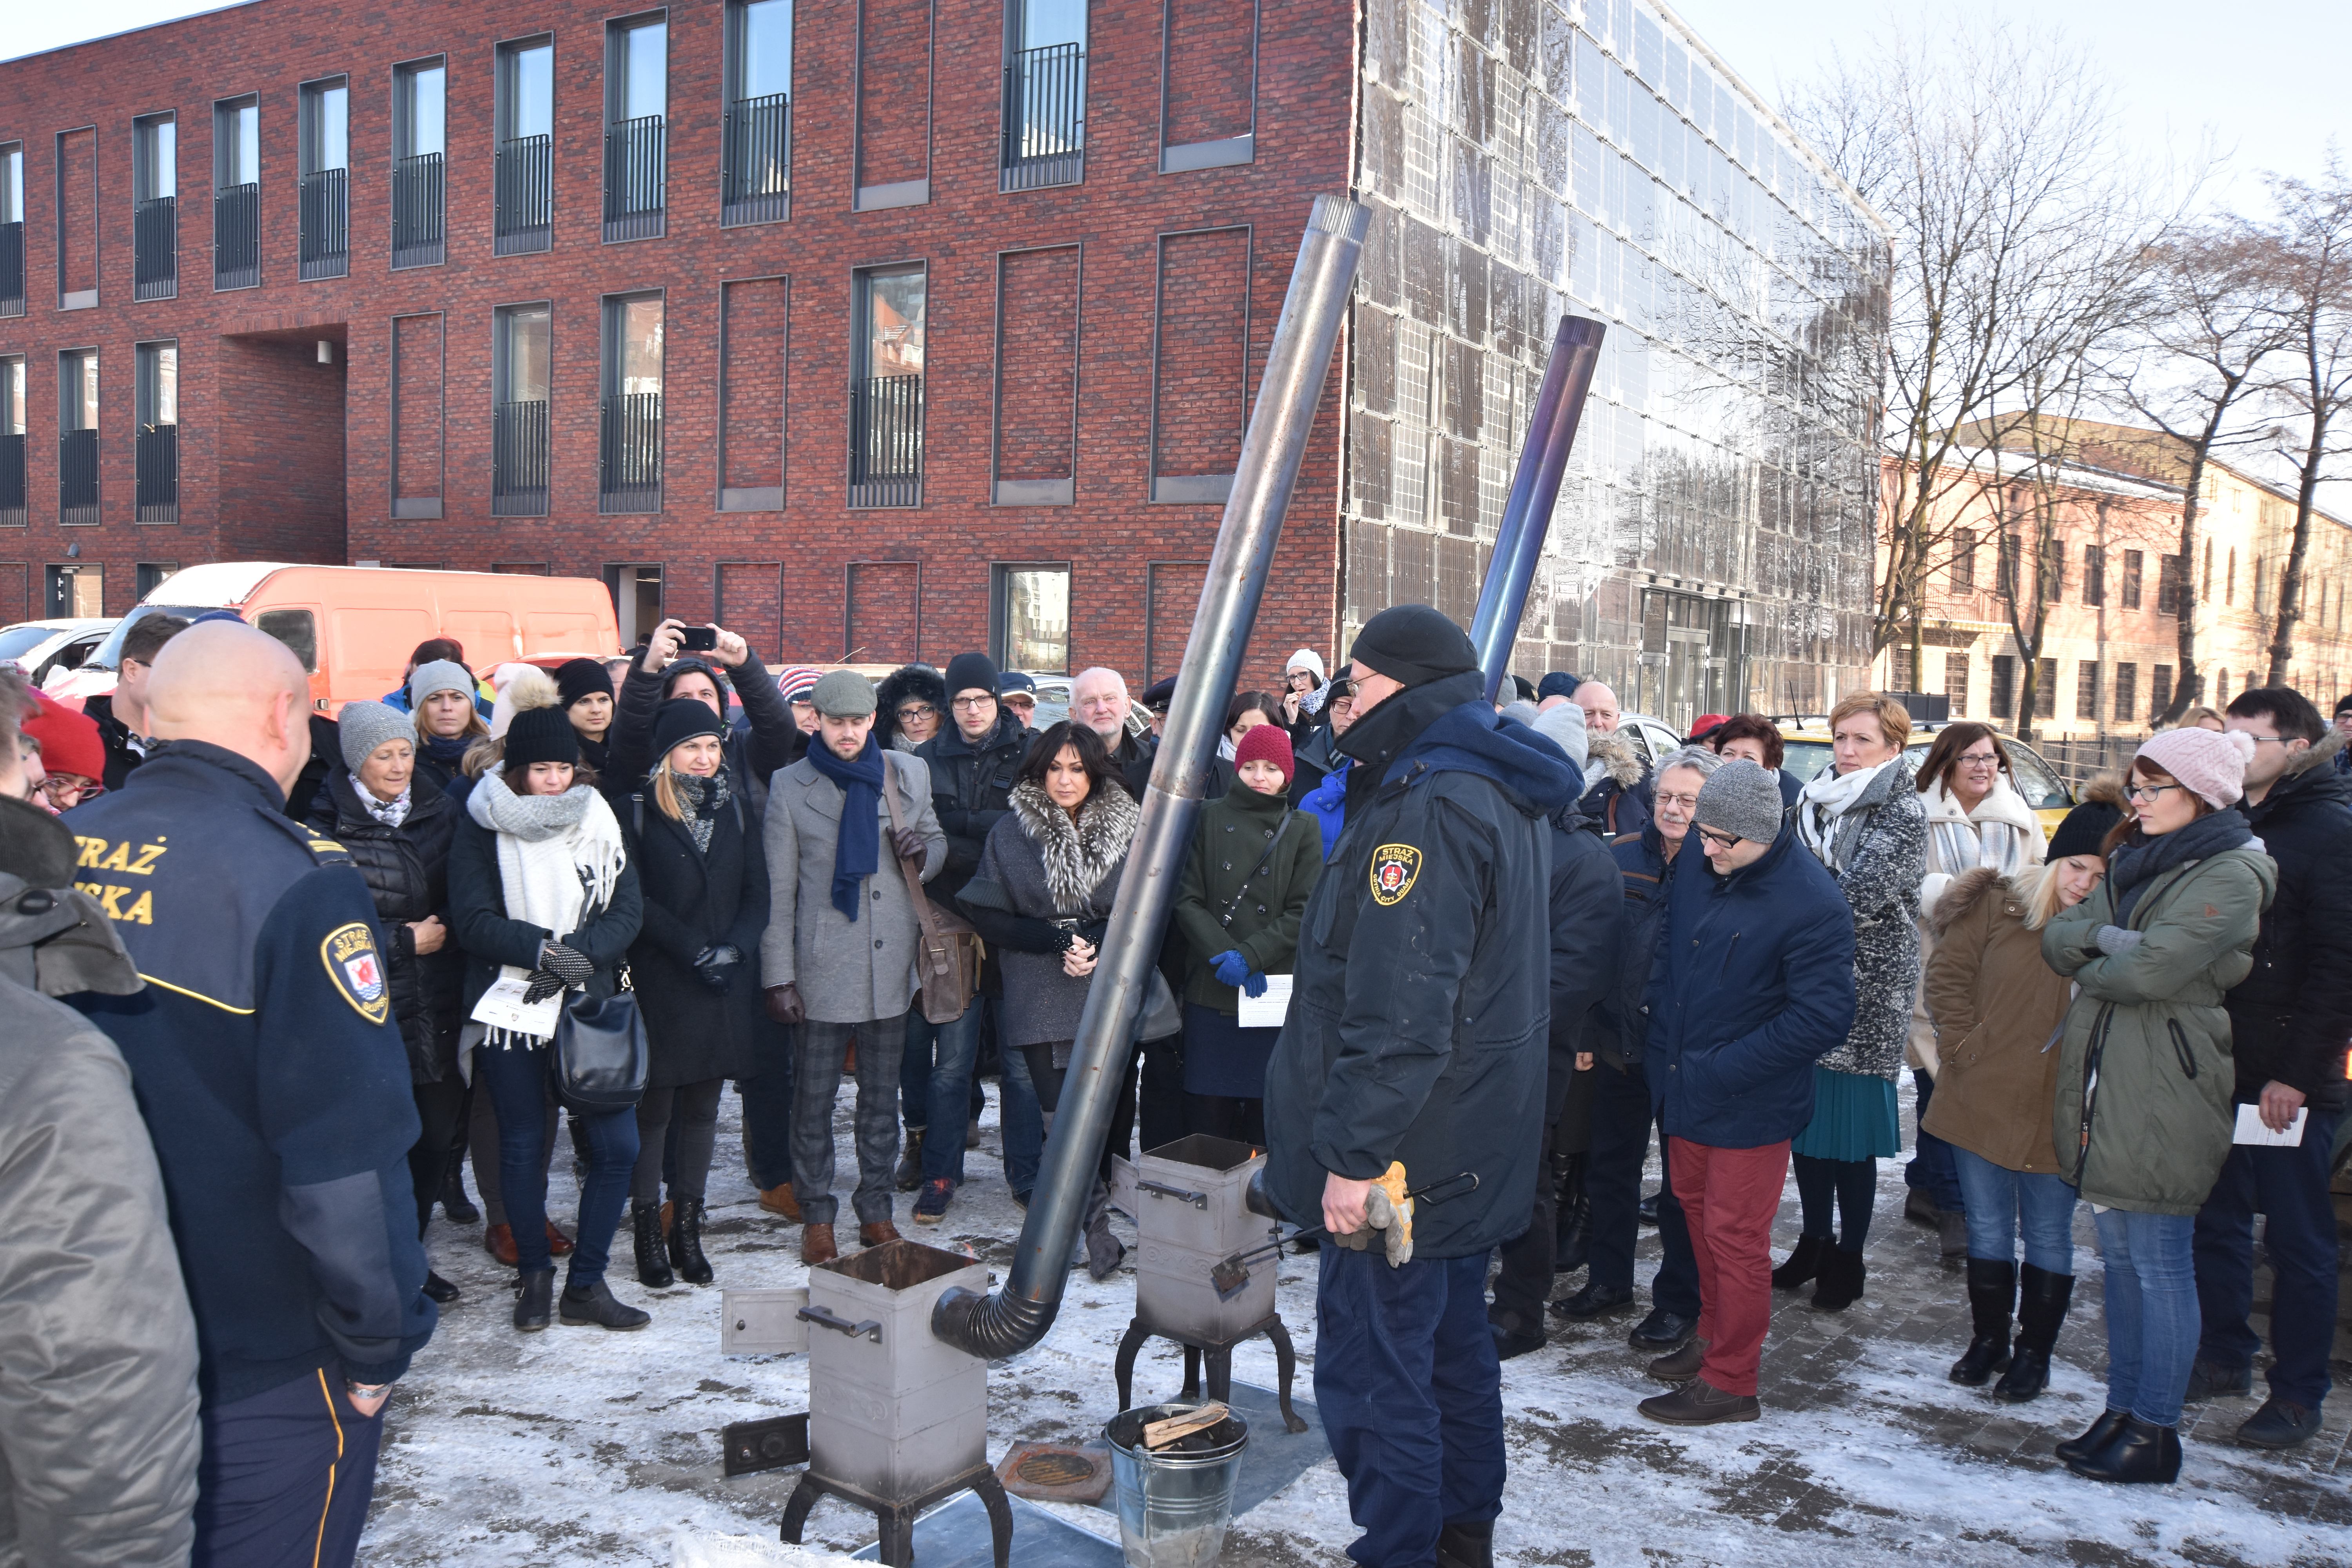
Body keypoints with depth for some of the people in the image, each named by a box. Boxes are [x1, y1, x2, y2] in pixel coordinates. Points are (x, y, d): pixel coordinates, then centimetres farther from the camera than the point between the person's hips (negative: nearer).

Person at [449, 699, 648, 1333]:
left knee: (617, 1143, -3)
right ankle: (535, 1275, 25)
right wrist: (545, 950, -21)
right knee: (523, 1144, 6)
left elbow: (628, 911, 0)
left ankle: (586, 1285, 10)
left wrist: (575, 956, -16)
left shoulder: (599, 822, 6)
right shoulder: (482, 827, -1)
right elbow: (473, 921, -8)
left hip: (588, 1004, 2)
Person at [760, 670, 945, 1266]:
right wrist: (778, 977, -6)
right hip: (822, 964, -2)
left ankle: (876, 1209, 25)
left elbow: (938, 843, 18)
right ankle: (816, 1216, 18)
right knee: (815, 1096, 4)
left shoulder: (910, 773, 5)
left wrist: (924, 850, -8)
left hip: (891, 964, 3)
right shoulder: (791, 787, -2)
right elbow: (778, 889, -2)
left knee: (883, 1094, 12)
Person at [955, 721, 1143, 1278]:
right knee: (1061, 1115, -7)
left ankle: (1088, 1209, 22)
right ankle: (1094, 1223, 4)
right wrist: (1056, 938, -12)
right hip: (1041, 997, -1)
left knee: (1109, 1108, 1)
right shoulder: (1011, 831, 4)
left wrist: (1100, 944, -14)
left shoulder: (1129, 830, 4)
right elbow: (985, 914, 1)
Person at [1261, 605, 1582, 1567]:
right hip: (1479, 1148, 11)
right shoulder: (1507, 794, 13)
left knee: (1370, 1370, -1)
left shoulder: (1427, 808, -21)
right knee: (1454, 1343, 21)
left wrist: (1354, 1152, -23)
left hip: (1408, 1157, -11)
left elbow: (1398, 1010, -27)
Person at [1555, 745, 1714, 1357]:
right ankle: (1609, 1280, 32)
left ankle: (1679, 1302, 21)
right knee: (1610, 1165, 16)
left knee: (1682, 1180, 8)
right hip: (1619, 1044, 5)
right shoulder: (1619, 857, 3)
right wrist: (1587, 1030, 4)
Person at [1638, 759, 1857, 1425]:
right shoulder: (1698, 872, 1)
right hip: (1686, 1090, 8)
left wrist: (1719, 1070, -21)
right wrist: (1662, 1039, 6)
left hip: (1749, 1104, -7)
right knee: (1696, 1206, 21)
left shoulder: (1814, 907, -21)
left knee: (1733, 1234, 2)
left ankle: (1730, 1381, 17)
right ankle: (1713, 1335, 40)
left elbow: (1822, 1017, -21)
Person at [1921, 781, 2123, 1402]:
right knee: (1987, 1229, 13)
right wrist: (1963, 1046, -8)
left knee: (2048, 1236, 11)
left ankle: (2034, 1352, 26)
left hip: (2057, 1115, -1)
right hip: (1982, 1103, 1)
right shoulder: (1996, 904, -5)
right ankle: (1988, 1340, 30)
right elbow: (1947, 975, 0)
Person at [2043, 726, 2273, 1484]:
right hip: (2102, 1081, 8)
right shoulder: (2133, 859, 15)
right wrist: (2106, 938, -13)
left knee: (2159, 1263, 0)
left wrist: (2090, 960, -3)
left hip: (2164, 1093, -8)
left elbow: (2150, 969, -22)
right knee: (2120, 1257, 15)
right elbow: (2057, 937, 7)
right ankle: (2121, 1410, 25)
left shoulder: (2232, 874, -12)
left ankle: (2155, 1430, 10)